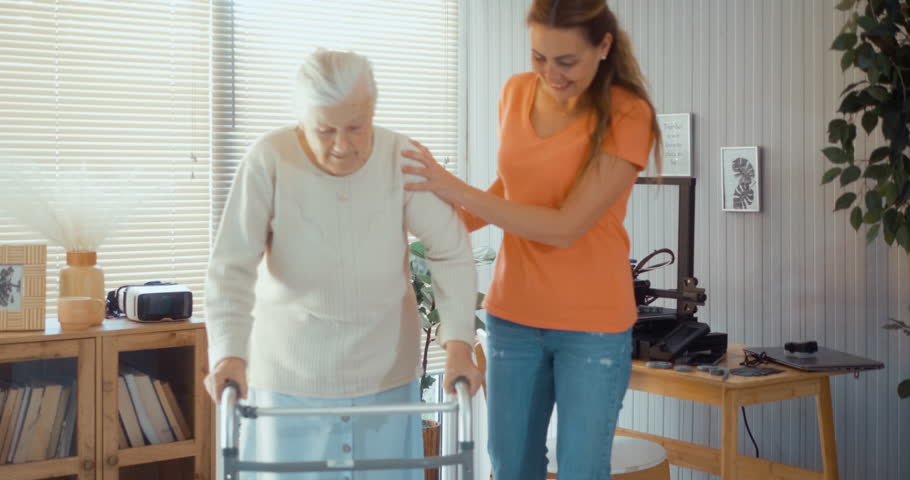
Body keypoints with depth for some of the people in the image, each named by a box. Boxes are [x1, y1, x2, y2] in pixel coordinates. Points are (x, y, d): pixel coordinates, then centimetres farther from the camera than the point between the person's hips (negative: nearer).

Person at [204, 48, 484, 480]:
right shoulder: (268, 161, -14)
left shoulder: (402, 158, -10)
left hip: (385, 370, 2)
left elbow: (451, 253, -8)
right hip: (292, 375, -1)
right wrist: (229, 354, -28)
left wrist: (458, 343, -20)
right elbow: (231, 267, -15)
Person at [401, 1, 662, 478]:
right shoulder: (516, 93, 0)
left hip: (592, 325, -4)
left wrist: (454, 189, -23)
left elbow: (564, 227, -22)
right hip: (512, 316, 5)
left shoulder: (627, 116, -16)